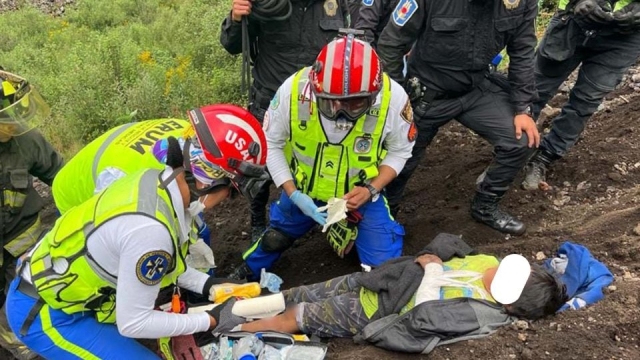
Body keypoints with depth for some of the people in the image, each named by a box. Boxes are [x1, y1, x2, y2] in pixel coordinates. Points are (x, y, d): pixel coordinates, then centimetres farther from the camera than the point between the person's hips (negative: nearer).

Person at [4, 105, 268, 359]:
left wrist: (207, 285, 2)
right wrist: (211, 321, -15)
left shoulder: (156, 179, -10)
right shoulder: (150, 228, -35)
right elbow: (132, 323, -23)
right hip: (44, 314, -8)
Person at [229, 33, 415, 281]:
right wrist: (293, 194, -20)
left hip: (360, 194, 0)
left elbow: (399, 151, -9)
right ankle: (246, 274, 52)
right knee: (274, 240, 19)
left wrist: (371, 189, -23)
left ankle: (353, 227, 29)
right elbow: (271, 144, -12)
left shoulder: (393, 97, -28)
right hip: (303, 191, 1)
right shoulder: (293, 90, -28)